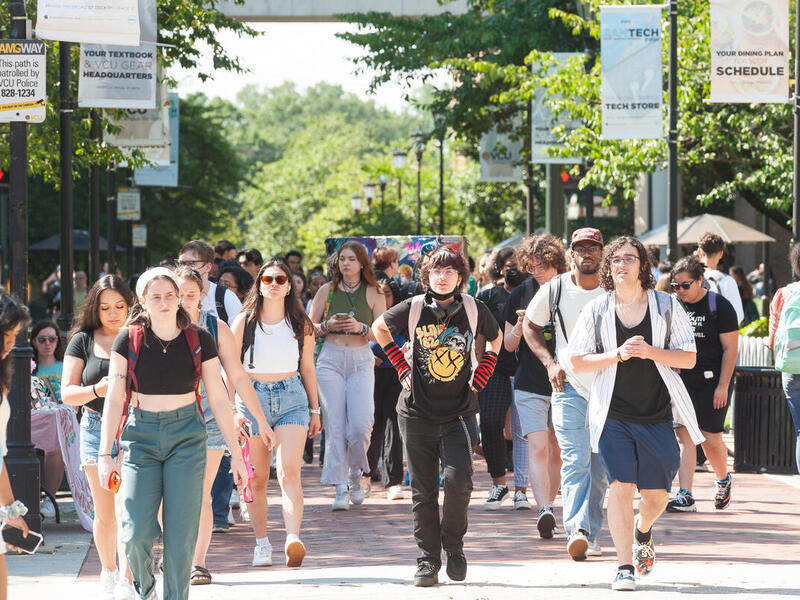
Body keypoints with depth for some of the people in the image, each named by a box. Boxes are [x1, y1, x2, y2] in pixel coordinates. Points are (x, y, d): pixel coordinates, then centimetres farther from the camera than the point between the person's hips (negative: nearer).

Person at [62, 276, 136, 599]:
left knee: (126, 507, -13)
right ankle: (108, 569, 29)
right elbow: (68, 393, 0)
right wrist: (97, 390, -19)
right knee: (105, 514, 7)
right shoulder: (83, 341, 4)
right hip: (97, 428, 2)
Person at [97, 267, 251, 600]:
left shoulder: (199, 341, 0)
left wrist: (236, 454, 3)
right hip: (141, 435, 0)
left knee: (181, 532, -4)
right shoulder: (129, 340, -2)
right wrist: (105, 454, -10)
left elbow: (218, 400, 4)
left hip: (187, 435, 1)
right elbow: (114, 399, -3)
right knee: (137, 532, -9)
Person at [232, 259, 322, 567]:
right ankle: (262, 544, 16)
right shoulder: (245, 322, 2)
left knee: (289, 472, -17)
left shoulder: (300, 324, 7)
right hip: (252, 398, 0)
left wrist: (315, 410, 16)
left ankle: (293, 540, -30)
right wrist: (230, 410, -4)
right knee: (257, 479, 4)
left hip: (291, 398, 0)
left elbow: (307, 369, 16)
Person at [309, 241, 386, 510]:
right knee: (334, 425, -5)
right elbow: (309, 327, 12)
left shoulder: (374, 294, 7)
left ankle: (355, 474, 14)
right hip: (330, 359, 1)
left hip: (361, 360, -1)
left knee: (361, 425, -13)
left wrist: (361, 327, -13)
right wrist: (328, 326, -7)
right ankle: (341, 488, 0)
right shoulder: (326, 291, 9)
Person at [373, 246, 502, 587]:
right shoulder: (413, 309, -2)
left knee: (458, 480, -16)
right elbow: (379, 328, 17)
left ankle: (454, 545, 8)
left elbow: (496, 338, 20)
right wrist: (400, 366, 8)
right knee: (423, 491, 3)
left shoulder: (474, 310, -1)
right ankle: (427, 561, 12)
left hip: (460, 412, 0)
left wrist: (481, 374, 8)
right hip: (418, 413, 1)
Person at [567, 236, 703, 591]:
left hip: (658, 415, 1)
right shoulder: (596, 310, 2)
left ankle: (642, 532, 39)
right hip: (613, 415, -1)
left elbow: (689, 358, 1)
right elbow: (577, 362, 1)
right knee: (621, 485, -11)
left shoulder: (667, 306, 2)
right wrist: (618, 354, -14)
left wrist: (650, 352, -16)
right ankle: (624, 567, -5)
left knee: (657, 494, 4)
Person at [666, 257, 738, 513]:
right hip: (682, 381, 3)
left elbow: (730, 348, -7)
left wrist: (723, 386, -12)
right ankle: (685, 497, -9)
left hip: (712, 382, -3)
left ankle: (724, 480, 28)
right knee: (684, 436, -7)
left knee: (711, 438, -2)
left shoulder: (719, 306, -6)